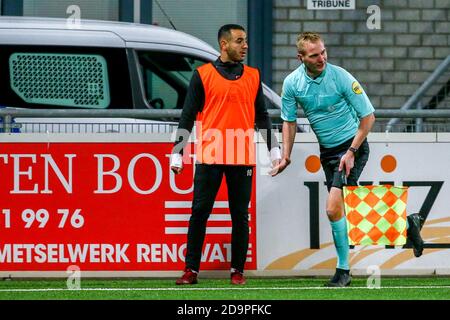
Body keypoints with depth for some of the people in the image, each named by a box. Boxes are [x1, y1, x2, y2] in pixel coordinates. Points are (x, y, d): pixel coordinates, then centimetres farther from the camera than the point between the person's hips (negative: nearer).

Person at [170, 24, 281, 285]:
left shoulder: (253, 76, 11)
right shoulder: (203, 75, 2)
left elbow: (261, 115, 17)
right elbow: (188, 116, 3)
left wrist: (274, 149, 11)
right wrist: (177, 153, -1)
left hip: (242, 158, 2)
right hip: (209, 156, -2)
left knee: (240, 215, 4)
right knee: (200, 213, -3)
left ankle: (238, 270, 11)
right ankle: (191, 270, 2)